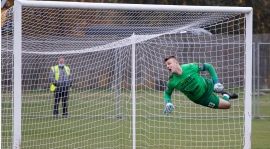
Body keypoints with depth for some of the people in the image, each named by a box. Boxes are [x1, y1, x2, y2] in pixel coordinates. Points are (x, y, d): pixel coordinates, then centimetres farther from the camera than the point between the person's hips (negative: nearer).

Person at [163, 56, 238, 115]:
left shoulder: (190, 67, -30)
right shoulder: (171, 82, -28)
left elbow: (208, 67, -15)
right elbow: (167, 94, -7)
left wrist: (216, 82, -20)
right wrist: (168, 103, -28)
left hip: (207, 85, 1)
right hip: (200, 98, -1)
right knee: (227, 105, 4)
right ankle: (226, 96, 36)